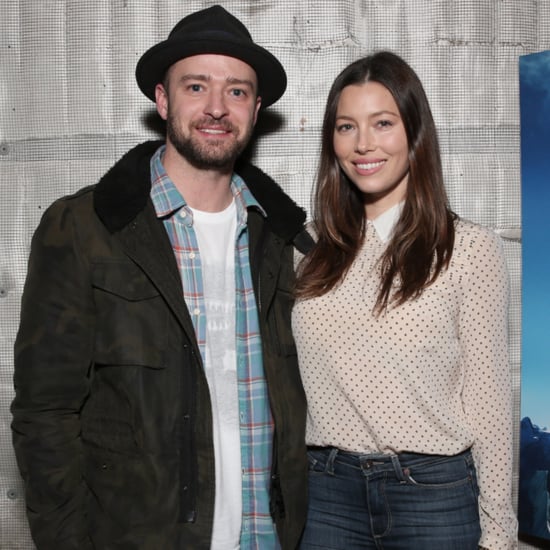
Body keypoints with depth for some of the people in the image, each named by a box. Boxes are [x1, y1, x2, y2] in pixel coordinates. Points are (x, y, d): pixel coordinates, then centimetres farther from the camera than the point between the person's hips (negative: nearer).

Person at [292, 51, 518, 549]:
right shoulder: (312, 247, 3)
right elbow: (291, 378, 8)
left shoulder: (472, 250, -7)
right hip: (326, 490, 3)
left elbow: (488, 397, -4)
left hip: (435, 492, -2)